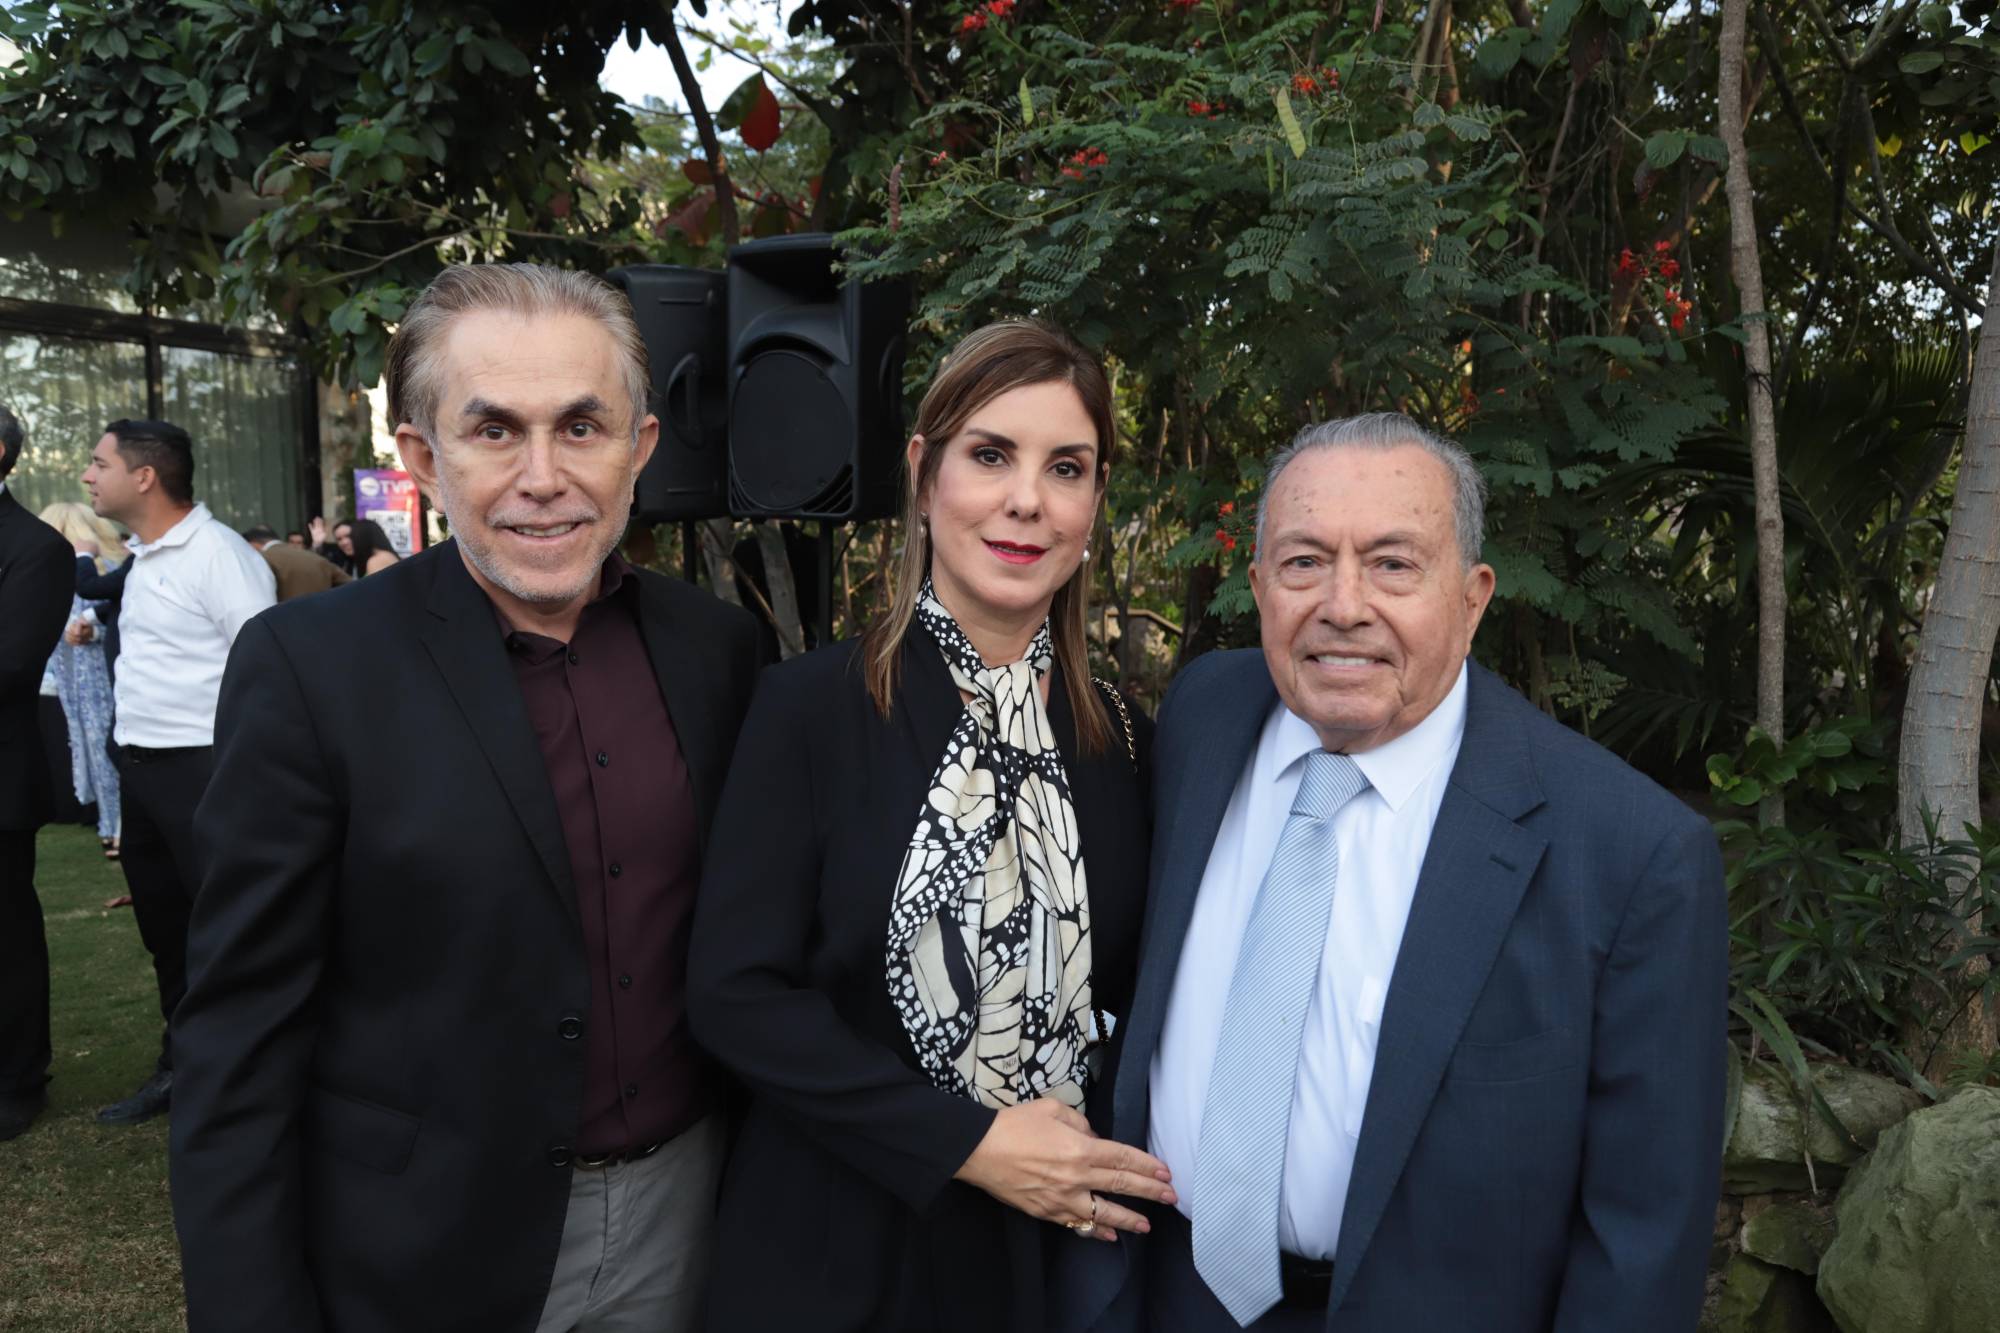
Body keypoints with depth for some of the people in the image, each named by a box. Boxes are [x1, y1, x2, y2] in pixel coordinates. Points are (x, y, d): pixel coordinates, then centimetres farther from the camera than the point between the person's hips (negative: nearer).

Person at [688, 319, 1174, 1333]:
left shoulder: (1120, 741, -1)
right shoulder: (811, 707, -10)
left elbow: (1129, 994, 8)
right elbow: (734, 992, -13)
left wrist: (1091, 1164, -8)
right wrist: (969, 1144, -17)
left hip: (1059, 1250, 3)